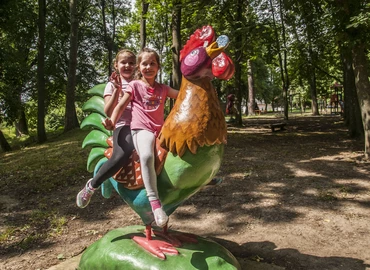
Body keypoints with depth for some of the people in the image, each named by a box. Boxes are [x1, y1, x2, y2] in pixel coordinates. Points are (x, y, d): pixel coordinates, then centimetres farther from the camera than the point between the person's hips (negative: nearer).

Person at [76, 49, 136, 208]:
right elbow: (108, 112, 0)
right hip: (123, 126, -3)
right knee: (121, 156, -32)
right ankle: (91, 186, -11)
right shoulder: (112, 85, 12)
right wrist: (117, 90, -8)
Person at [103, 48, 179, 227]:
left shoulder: (162, 89, 19)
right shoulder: (135, 85, 9)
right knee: (147, 156, -37)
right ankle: (154, 202, -39)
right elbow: (121, 105, 3)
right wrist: (112, 122, -13)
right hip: (141, 130, -6)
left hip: (160, 130, 6)